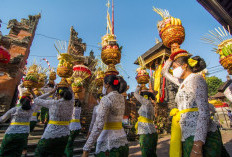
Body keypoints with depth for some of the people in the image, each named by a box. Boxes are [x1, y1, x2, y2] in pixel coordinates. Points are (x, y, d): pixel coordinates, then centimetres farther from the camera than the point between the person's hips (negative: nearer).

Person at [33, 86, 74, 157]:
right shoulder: (71, 103, -5)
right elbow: (71, 92, 17)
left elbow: (36, 100, 2)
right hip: (64, 135, 4)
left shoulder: (53, 103, -15)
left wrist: (51, 92, -1)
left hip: (51, 134, -4)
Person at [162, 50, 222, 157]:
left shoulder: (196, 78, -9)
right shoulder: (183, 83, 15)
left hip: (201, 137, -8)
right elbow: (164, 72, 29)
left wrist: (197, 146, -25)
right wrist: (172, 57, 22)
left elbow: (204, 112, -19)